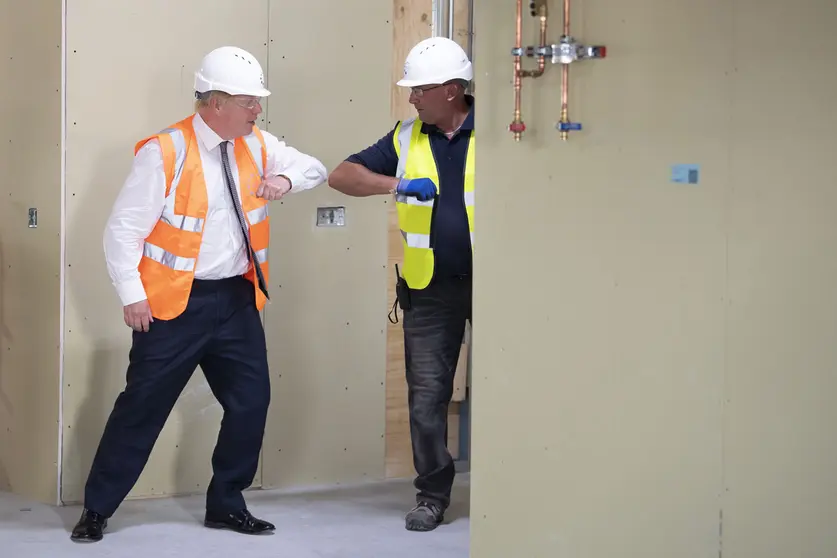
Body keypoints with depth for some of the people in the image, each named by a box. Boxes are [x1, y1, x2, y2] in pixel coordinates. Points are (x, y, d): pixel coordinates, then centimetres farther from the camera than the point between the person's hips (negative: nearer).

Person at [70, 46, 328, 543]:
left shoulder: (257, 145, 3)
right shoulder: (164, 152, -14)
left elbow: (316, 169, 13)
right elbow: (123, 229, -12)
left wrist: (286, 178, -10)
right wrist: (132, 296, -14)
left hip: (237, 298, 6)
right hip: (174, 302, -6)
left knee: (252, 401, 7)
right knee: (143, 406, 0)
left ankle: (227, 504, 24)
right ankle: (97, 510, 14)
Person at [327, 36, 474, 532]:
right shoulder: (406, 139, 4)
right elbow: (342, 176, 3)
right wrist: (397, 185, -14)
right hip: (430, 288, 3)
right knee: (426, 394, 6)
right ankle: (432, 495, 19)